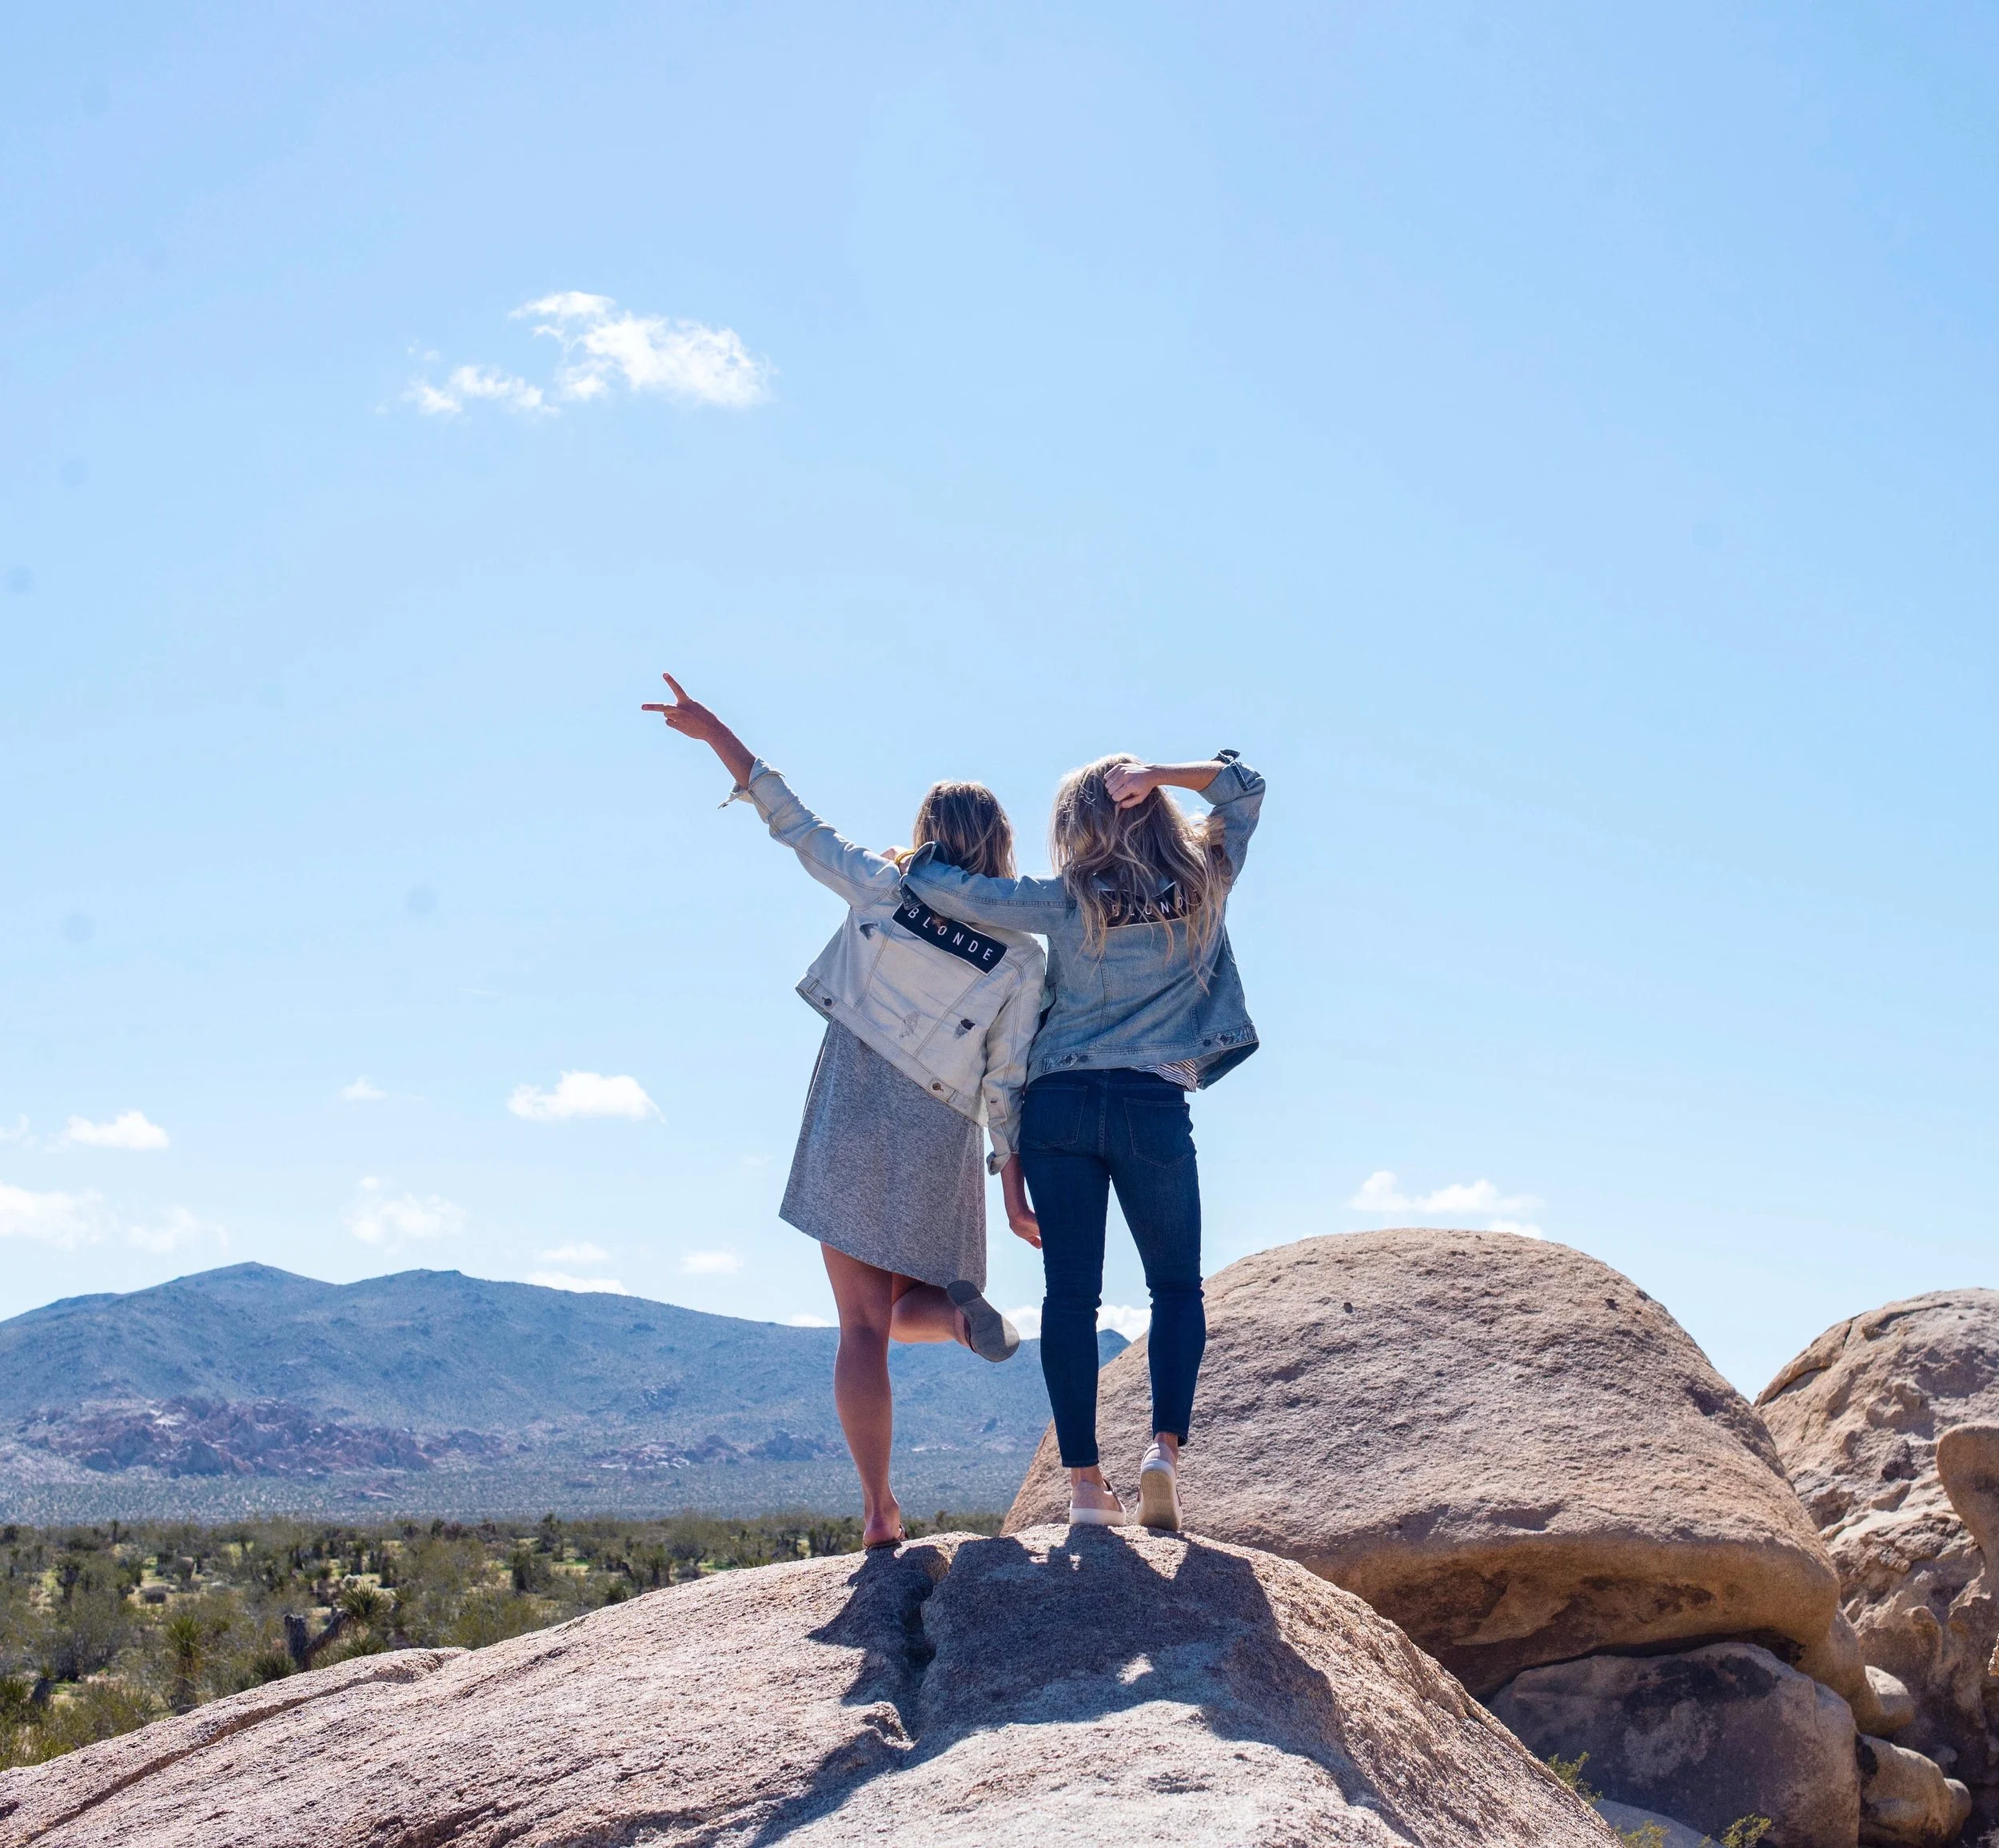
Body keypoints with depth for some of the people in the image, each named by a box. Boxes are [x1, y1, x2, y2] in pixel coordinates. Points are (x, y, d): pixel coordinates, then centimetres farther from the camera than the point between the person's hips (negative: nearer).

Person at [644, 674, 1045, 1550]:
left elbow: (792, 820, 5)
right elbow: (1009, 1082, -3)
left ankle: (880, 1510, -5)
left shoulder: (881, 891, -2)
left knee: (864, 1326, 2)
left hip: (851, 1126, 0)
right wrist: (1014, 1185, 2)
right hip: (938, 1145, 1)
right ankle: (960, 1307, -13)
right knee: (908, 1307, 22)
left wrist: (713, 731, 14)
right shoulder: (1021, 957, -1)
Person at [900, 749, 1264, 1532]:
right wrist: (1152, 775, 2)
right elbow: (1244, 785, 17)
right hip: (1153, 1107, 0)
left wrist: (916, 863, 18)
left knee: (1070, 1292, 0)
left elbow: (941, 886, -5)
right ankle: (1166, 1445, -8)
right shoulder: (1202, 886, 4)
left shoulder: (1066, 902, -1)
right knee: (1177, 1286, 12)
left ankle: (1085, 1480, -4)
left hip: (1058, 1103, 0)